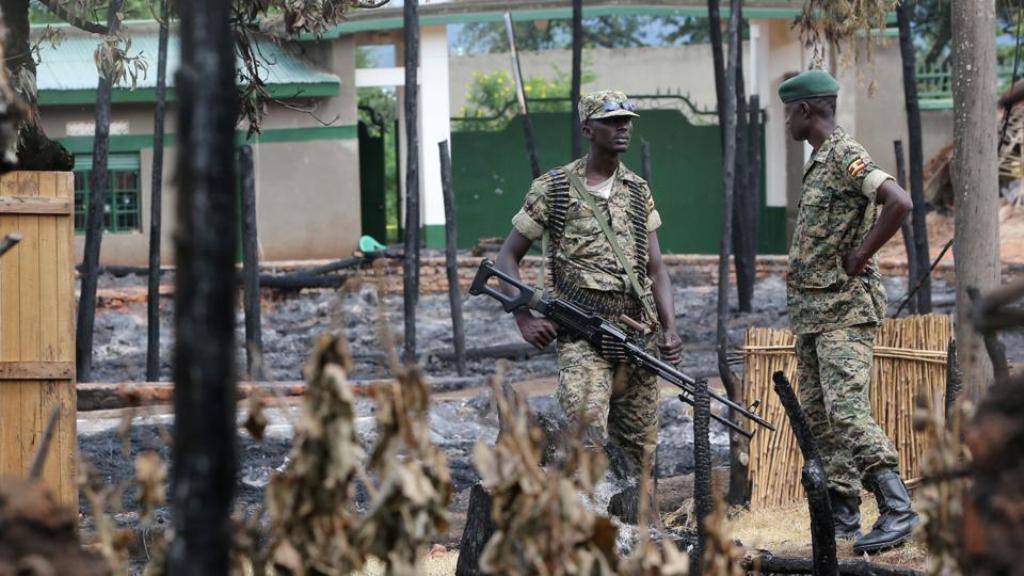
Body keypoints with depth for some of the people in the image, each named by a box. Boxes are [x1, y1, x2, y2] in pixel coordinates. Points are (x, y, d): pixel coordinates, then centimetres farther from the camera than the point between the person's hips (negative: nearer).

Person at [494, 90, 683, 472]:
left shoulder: (639, 192, 14)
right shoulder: (553, 190, 1)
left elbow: (655, 269, 15)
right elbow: (507, 258, 5)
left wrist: (669, 328, 0)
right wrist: (525, 319, -7)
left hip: (640, 331, 5)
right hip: (582, 335, -5)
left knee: (638, 449, 7)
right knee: (590, 440, -21)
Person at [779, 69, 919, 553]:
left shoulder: (846, 156, -13)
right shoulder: (818, 163, 17)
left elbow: (899, 203, -27)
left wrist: (860, 257, -20)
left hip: (845, 309, -10)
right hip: (811, 312, 10)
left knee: (846, 409, -19)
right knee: (818, 416, 9)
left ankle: (897, 509, -22)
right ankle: (841, 514, 12)